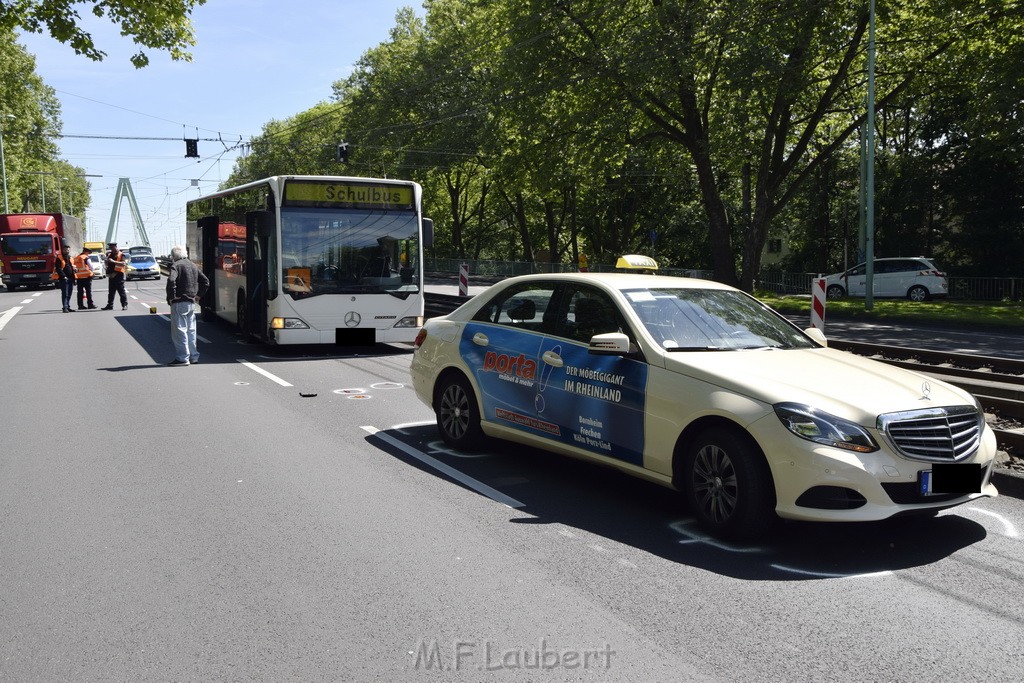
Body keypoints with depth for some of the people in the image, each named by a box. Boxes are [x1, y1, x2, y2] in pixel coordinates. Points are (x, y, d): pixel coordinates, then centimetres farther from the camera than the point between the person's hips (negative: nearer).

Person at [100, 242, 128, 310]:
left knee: (121, 291, -7)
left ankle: (125, 305, -4)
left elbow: (123, 264, -19)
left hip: (118, 275, -7)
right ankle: (110, 305, 15)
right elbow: (107, 264, 29)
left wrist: (113, 261, -24)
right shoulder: (109, 254, 17)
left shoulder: (121, 255, -4)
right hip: (111, 275, 7)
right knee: (111, 291, 11)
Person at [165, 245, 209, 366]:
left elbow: (171, 280, -27)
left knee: (179, 330, -3)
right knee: (190, 330, 14)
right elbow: (206, 281, 17)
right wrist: (198, 295, 15)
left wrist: (171, 297, -18)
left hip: (179, 303, -8)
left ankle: (182, 358, -4)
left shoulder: (176, 265, -9)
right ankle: (193, 357, 17)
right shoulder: (193, 265, 14)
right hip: (191, 303, 8)